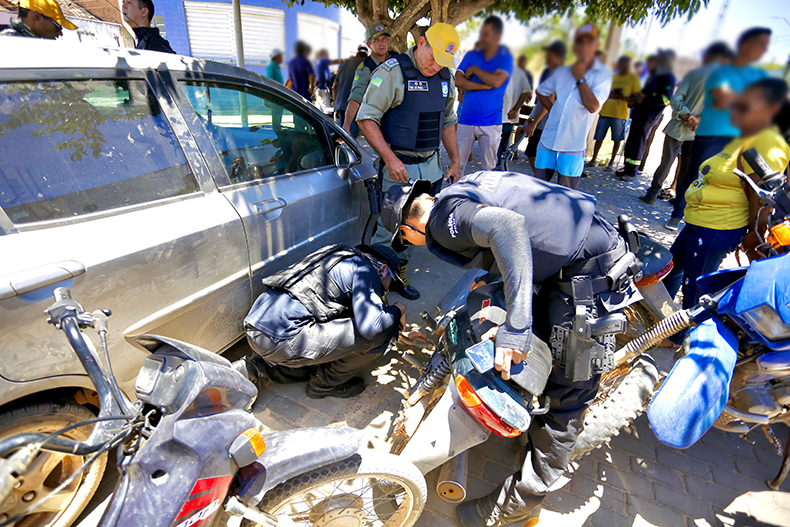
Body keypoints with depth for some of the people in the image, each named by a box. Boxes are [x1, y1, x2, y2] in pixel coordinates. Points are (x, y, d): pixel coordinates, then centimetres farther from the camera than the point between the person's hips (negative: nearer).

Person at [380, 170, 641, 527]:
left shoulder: (443, 218, -14)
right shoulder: (464, 189, 14)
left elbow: (508, 226, -33)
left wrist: (514, 328, -33)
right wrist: (490, 278, 27)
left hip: (591, 276, -10)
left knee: (566, 391, 1)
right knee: (539, 344, 22)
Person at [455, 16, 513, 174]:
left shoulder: (506, 58, 3)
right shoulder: (471, 55, 11)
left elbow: (496, 81, -15)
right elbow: (458, 80, -4)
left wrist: (474, 69, -4)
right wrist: (484, 86, -10)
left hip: (491, 122, -2)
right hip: (466, 120, 2)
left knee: (490, 168, 3)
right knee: (458, 164, -1)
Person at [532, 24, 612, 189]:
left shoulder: (603, 75, -1)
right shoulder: (562, 72, 9)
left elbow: (593, 106, -16)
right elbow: (541, 91, 24)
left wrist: (580, 78, -11)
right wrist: (552, 109, 10)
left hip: (573, 145, -3)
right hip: (548, 140, 3)